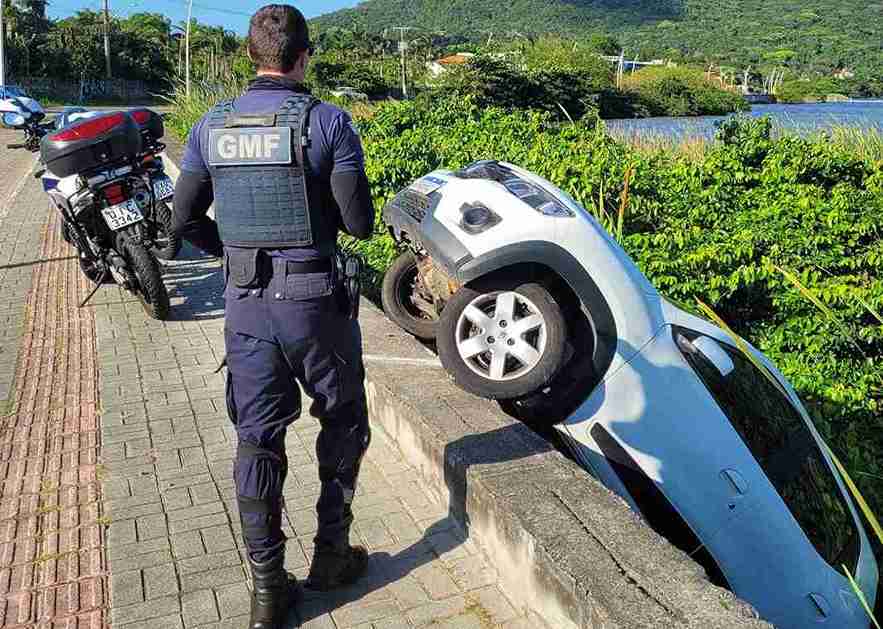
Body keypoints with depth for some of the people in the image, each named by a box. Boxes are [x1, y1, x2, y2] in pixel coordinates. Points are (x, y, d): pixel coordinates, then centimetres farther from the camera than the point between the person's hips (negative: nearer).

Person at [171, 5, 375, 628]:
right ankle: (331, 553, 27)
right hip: (314, 297, -3)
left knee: (258, 437, 11)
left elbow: (185, 221, 5)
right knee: (343, 422, 18)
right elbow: (360, 224, -12)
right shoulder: (328, 122, -11)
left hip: (246, 302, 4)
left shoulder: (212, 127, 2)